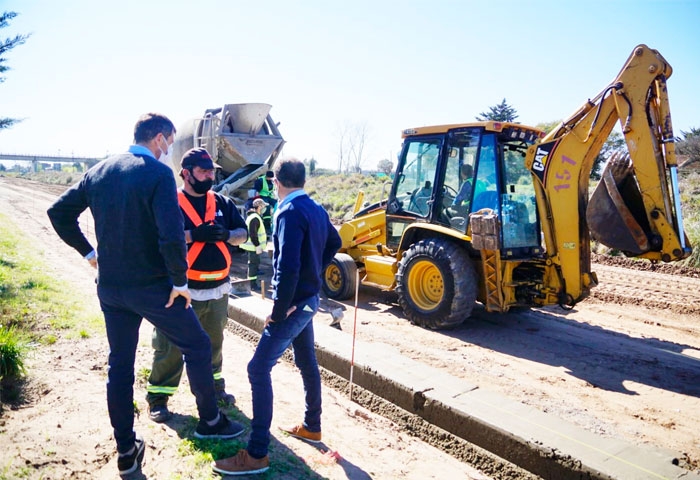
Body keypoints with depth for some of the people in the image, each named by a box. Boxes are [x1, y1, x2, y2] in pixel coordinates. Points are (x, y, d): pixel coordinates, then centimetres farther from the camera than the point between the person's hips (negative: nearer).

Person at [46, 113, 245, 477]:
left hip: (109, 287, 7)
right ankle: (210, 421, 26)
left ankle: (126, 450, 28)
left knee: (119, 366, 16)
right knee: (197, 347, 12)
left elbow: (59, 212, 11)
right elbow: (172, 235, -26)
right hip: (152, 287, -7)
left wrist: (88, 252, 15)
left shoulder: (99, 171, 6)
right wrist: (180, 281, -14)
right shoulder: (158, 173, -16)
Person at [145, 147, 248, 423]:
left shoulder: (222, 202, 7)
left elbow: (243, 234, 7)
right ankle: (157, 397, 20)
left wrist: (226, 234, -13)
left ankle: (214, 385, 39)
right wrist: (192, 234, -26)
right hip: (183, 290, -5)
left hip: (218, 289, 5)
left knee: (214, 342, 20)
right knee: (170, 346, 3)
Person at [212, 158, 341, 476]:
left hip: (294, 303, -10)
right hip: (309, 298, 10)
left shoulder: (290, 213, -20)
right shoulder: (316, 209, 8)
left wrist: (279, 311, -21)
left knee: (259, 369, -6)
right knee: (306, 362, 20)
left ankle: (257, 454, 1)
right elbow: (334, 242, 24)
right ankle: (312, 426, 37)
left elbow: (287, 267, -29)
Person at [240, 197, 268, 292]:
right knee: (253, 264, -5)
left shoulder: (254, 216, 15)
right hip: (254, 247, -11)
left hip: (253, 246, 11)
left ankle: (253, 283, 25)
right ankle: (253, 285, 0)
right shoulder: (255, 218, -19)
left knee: (254, 264, 16)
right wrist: (257, 246, -22)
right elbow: (253, 234, -25)